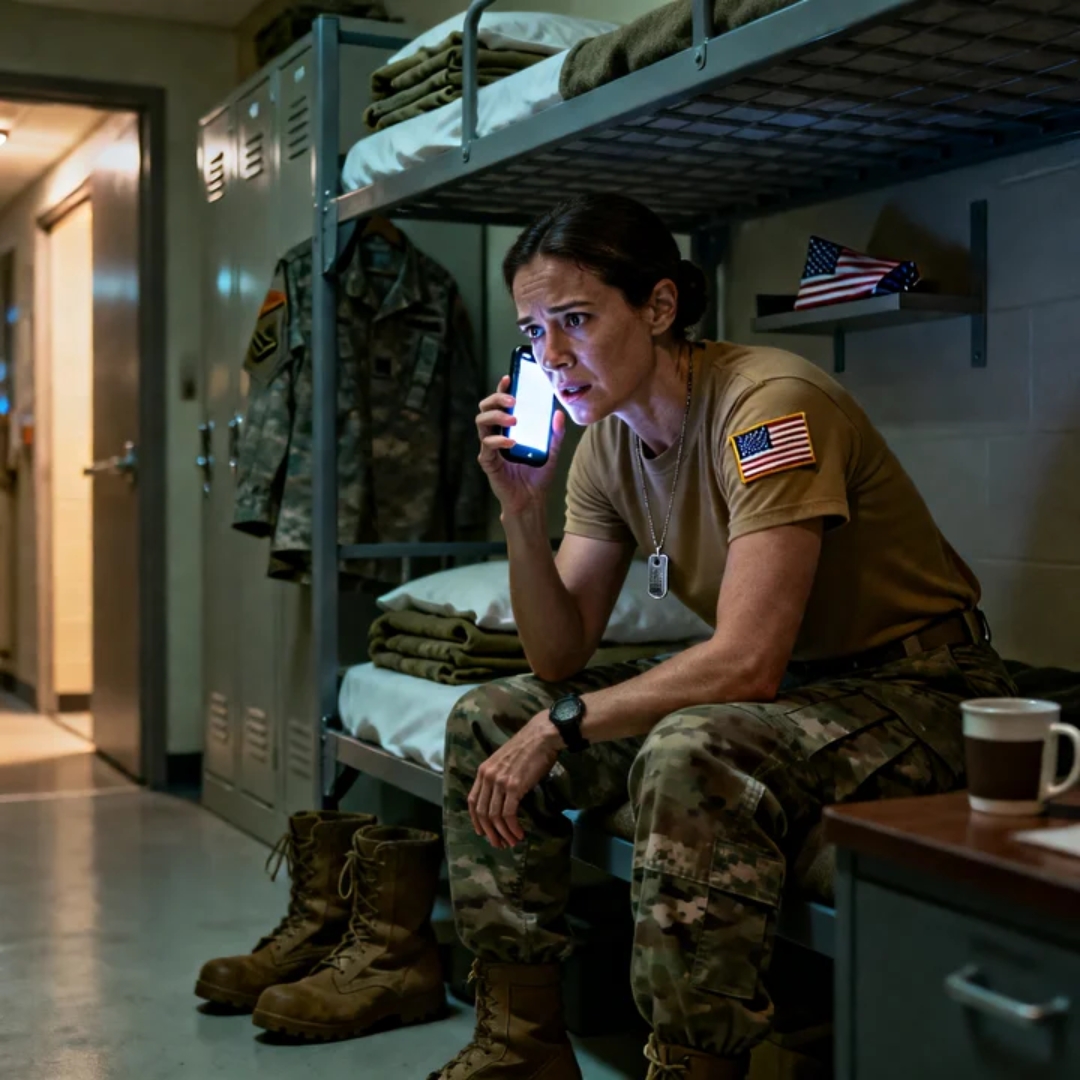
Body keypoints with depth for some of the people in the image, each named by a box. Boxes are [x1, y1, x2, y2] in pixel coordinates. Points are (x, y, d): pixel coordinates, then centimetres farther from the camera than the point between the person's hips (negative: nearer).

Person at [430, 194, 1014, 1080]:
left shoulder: (770, 405, -23)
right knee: (489, 722, 0)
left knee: (689, 757, -37)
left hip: (914, 691, -8)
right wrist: (522, 511, -14)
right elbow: (560, 657, 0)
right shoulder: (606, 442, 1)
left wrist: (557, 726, -23)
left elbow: (748, 664, -29)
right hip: (781, 682, 8)